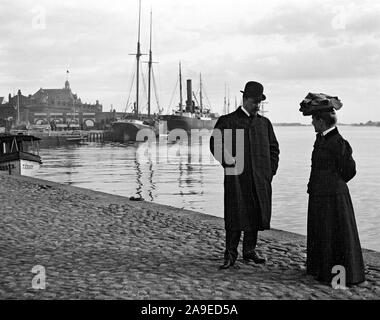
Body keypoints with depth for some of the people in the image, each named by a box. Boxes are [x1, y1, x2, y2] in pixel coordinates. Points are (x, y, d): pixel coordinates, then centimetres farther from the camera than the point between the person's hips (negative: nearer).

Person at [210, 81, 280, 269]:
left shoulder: (264, 123, 15)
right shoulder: (227, 121, 0)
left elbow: (273, 148, 20)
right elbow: (215, 144, -6)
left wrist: (270, 170, 9)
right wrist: (230, 164, -14)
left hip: (260, 179, 5)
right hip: (236, 177, -5)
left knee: (256, 214, 9)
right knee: (235, 215, -6)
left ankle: (249, 250, 23)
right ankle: (230, 254, 2)